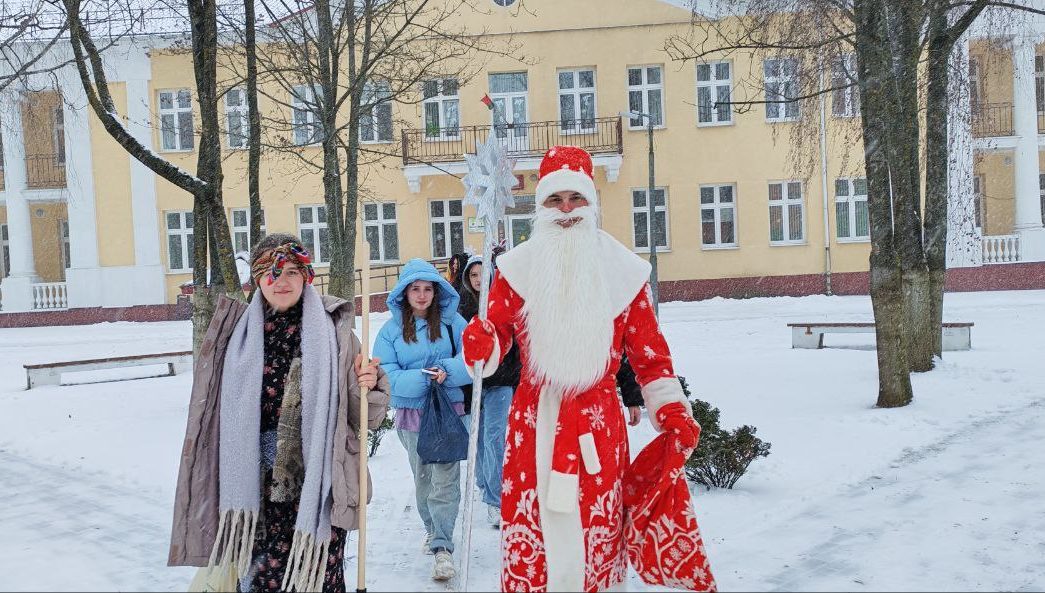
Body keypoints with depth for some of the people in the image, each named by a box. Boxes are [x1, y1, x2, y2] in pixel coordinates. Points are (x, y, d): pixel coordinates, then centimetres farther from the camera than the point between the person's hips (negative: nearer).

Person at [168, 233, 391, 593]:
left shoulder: (331, 331, -1)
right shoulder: (240, 333, 5)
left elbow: (361, 415, 2)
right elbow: (225, 413, 12)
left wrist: (367, 387, -18)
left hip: (318, 483, -2)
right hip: (258, 486, 2)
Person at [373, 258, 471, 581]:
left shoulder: (451, 320, -1)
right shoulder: (391, 329, 0)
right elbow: (386, 374, -7)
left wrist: (444, 370, -23)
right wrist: (424, 377, -20)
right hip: (410, 412, 2)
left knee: (445, 478, -10)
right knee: (422, 477, 16)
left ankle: (443, 548, -6)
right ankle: (433, 530, 37)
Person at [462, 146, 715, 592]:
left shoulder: (622, 269, 4)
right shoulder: (517, 268, 3)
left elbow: (648, 350, 7)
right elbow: (496, 332, 5)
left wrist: (670, 408, 0)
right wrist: (480, 344, -18)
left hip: (599, 422, 0)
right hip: (534, 421, 0)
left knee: (599, 532, 6)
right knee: (530, 529, 1)